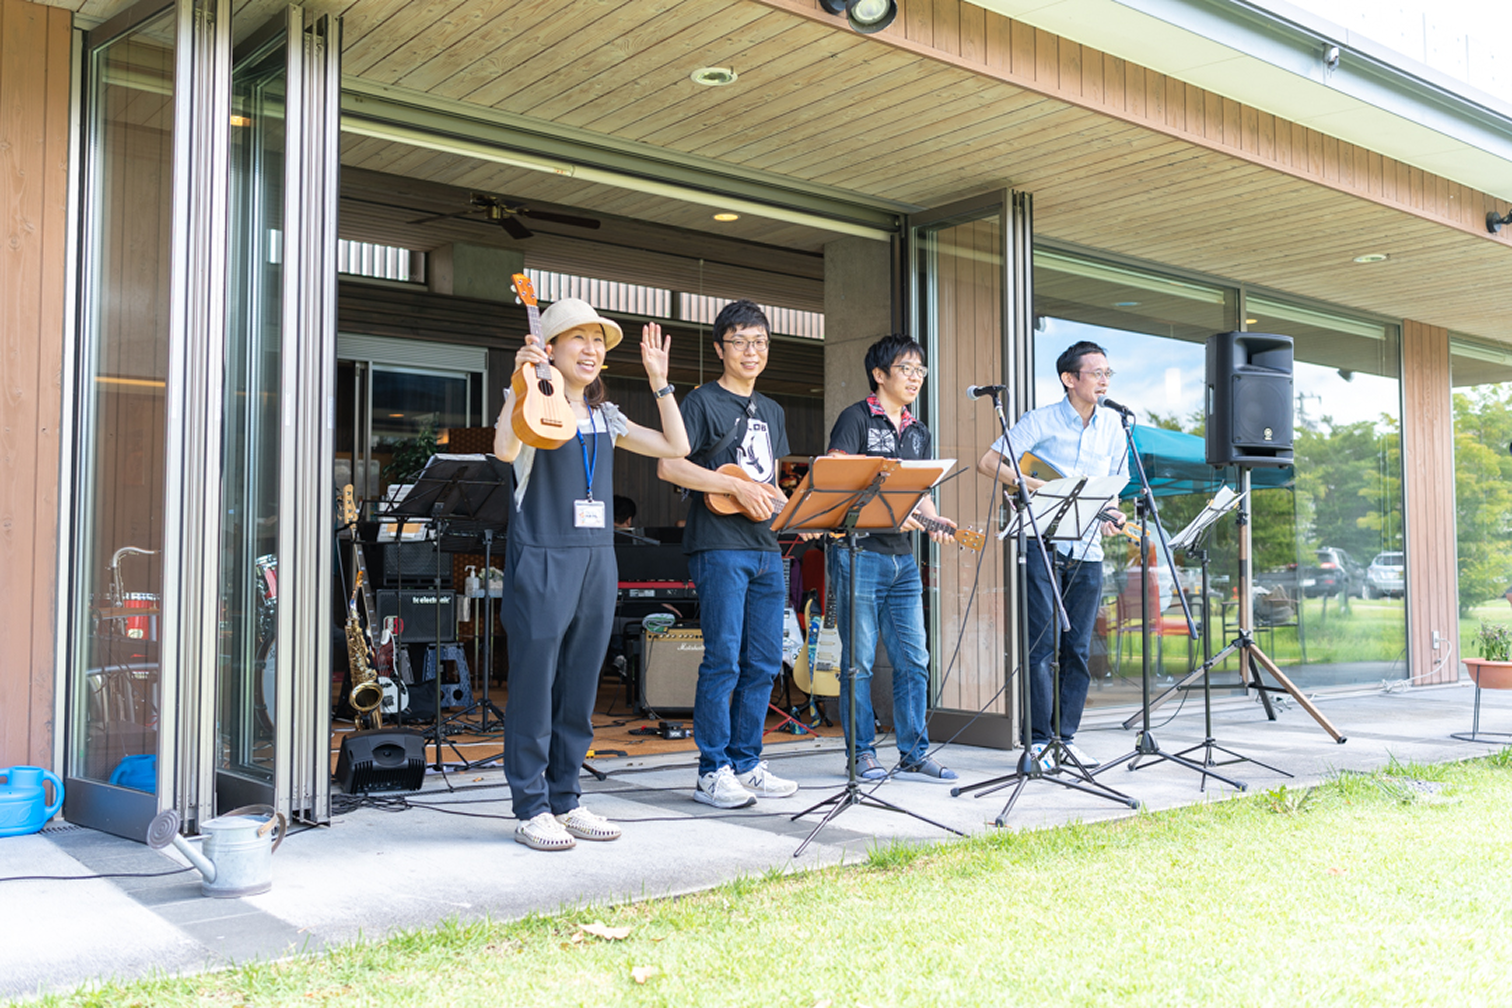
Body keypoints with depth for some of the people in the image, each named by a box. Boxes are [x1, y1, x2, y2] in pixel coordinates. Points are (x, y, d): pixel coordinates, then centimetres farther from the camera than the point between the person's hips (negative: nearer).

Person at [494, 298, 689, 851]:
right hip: (540, 561, -6)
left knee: (579, 691, 10)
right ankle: (532, 808, 8)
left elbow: (676, 446, 13)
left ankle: (565, 800, 20)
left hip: (596, 560, 6)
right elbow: (505, 450, -22)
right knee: (535, 686, -2)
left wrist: (659, 379, 10)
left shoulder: (605, 418, 16)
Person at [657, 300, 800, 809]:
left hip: (766, 547, 7)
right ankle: (713, 773, 1)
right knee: (723, 660, -7)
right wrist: (738, 486, -15)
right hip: (719, 546, -7)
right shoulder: (703, 401, -1)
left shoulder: (772, 412, 21)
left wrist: (783, 499, 4)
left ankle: (746, 763, 17)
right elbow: (668, 465, -11)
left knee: (764, 662, 8)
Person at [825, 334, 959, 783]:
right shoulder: (856, 418, -3)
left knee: (913, 660, 6)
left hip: (903, 558, 7)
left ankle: (914, 753, 13)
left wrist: (935, 520, -1)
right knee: (859, 661, -1)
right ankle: (863, 753, 9)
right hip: (859, 554, -7)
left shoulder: (918, 432, 18)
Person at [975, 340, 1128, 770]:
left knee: (1078, 649, 7)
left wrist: (1110, 517, -5)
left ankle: (1066, 737, 16)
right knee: (1041, 645, -4)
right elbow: (988, 463, -6)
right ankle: (1039, 739, 5)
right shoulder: (1041, 421, -4)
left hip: (1086, 551, 5)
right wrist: (1034, 485, -17)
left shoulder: (1113, 426, 10)